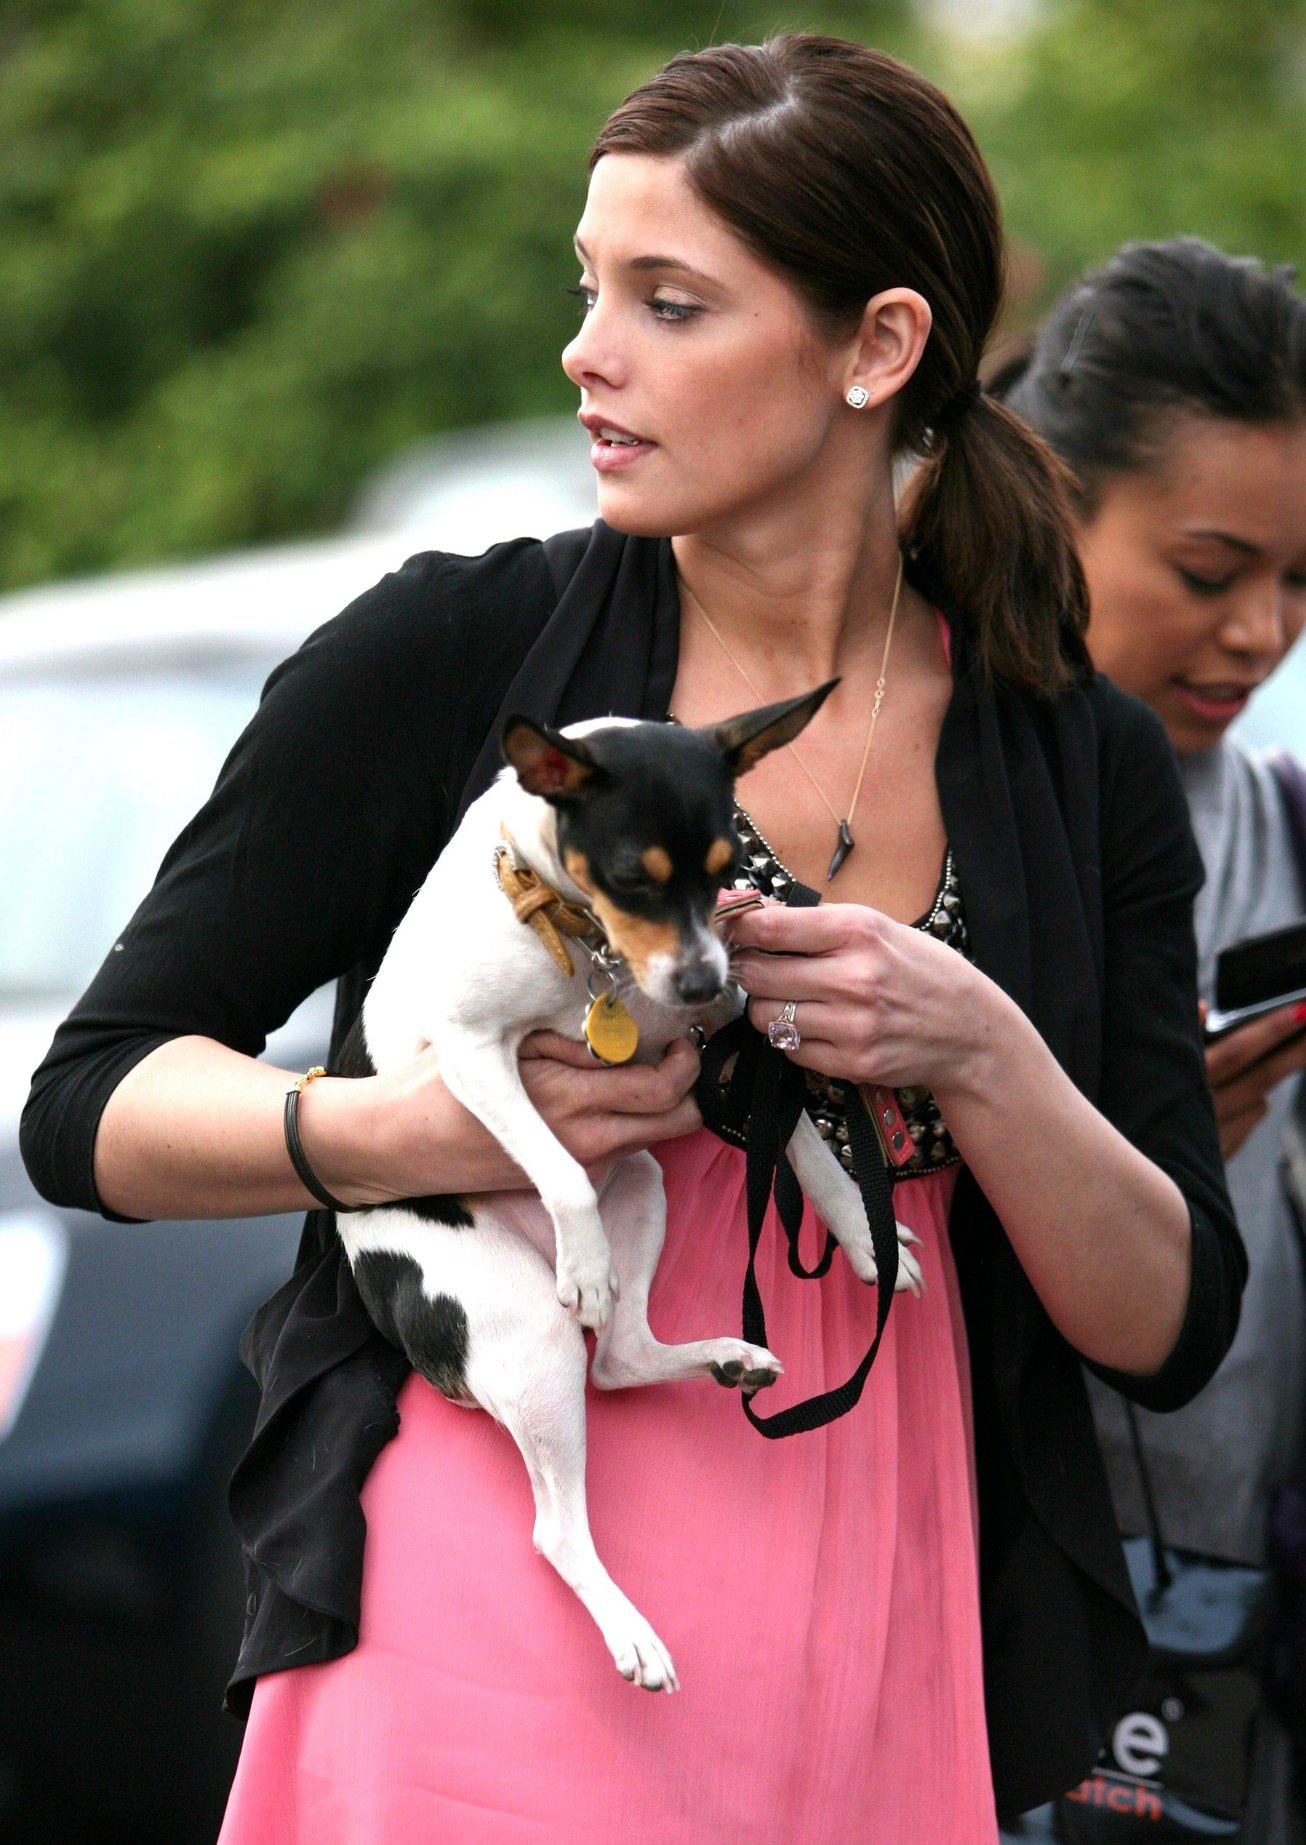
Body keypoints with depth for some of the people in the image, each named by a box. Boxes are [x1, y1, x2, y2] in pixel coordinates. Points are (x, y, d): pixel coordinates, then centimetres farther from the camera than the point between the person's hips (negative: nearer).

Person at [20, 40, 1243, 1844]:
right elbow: (90, 1104, -2)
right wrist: (409, 1127, -20)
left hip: (881, 1676, 3)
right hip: (477, 1626, -2)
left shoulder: (1089, 768, 6)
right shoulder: (451, 656, -2)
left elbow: (1173, 1332, 3)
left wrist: (977, 1057, -14)